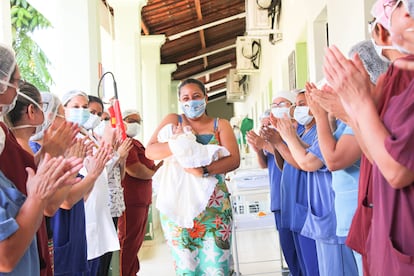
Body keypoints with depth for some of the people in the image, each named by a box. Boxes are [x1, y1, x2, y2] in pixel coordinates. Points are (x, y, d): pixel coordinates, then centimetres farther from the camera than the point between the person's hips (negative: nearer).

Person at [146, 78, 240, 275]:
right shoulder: (173, 120, 7)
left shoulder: (220, 125, 6)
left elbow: (234, 160, -7)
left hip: (214, 206, 0)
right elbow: (150, 151, -6)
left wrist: (204, 170, -23)